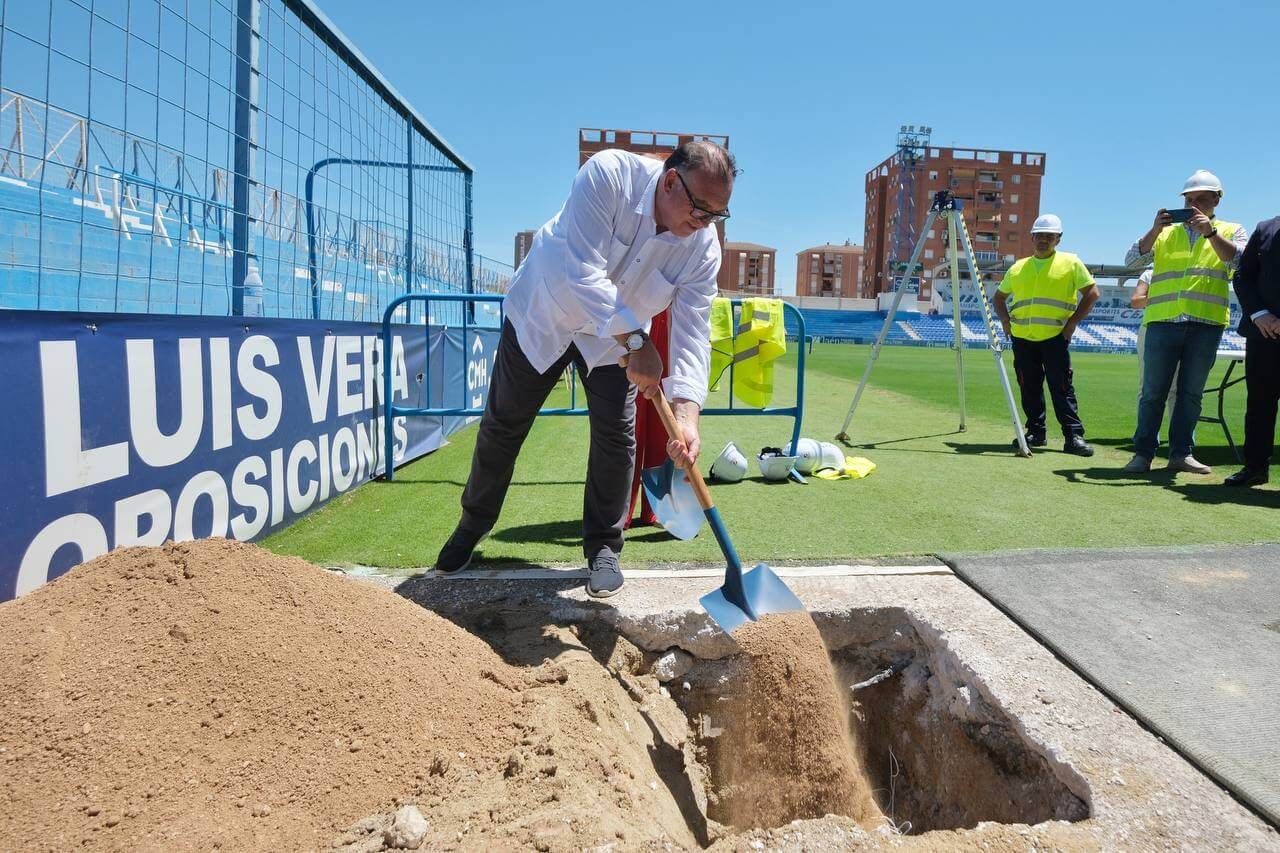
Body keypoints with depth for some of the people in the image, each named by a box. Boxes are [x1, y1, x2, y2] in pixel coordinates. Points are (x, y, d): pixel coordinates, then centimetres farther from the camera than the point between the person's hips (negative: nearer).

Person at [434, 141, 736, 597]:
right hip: (543, 314, -2)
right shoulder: (608, 174, -34)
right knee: (502, 424, 7)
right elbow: (581, 273, -41)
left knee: (616, 436, -8)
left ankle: (603, 546, 12)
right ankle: (473, 524, 29)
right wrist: (636, 342, -46)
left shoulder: (703, 247, -22)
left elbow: (692, 333, -26)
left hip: (616, 340, 2)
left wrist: (686, 412, -41)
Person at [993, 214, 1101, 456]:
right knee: (1029, 388, 6)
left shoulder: (1071, 263, 4)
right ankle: (1036, 433, 15)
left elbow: (1092, 293, 2)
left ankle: (1074, 436, -4)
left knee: (1062, 387, -6)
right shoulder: (1018, 268, 15)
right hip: (1022, 338, 4)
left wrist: (1073, 321, -5)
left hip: (1055, 337, -4)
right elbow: (999, 297, 24)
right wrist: (1006, 321, 9)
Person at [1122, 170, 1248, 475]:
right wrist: (1155, 230, -11)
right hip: (1163, 320, 0)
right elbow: (1133, 260, 3)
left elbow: (1239, 260, -5)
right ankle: (1143, 453, 3)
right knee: (1153, 391, -1)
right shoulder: (1165, 232, 16)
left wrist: (1210, 232, -15)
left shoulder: (1230, 231, 14)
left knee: (1191, 392, 5)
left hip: (1206, 323, 0)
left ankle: (1181, 452, 11)